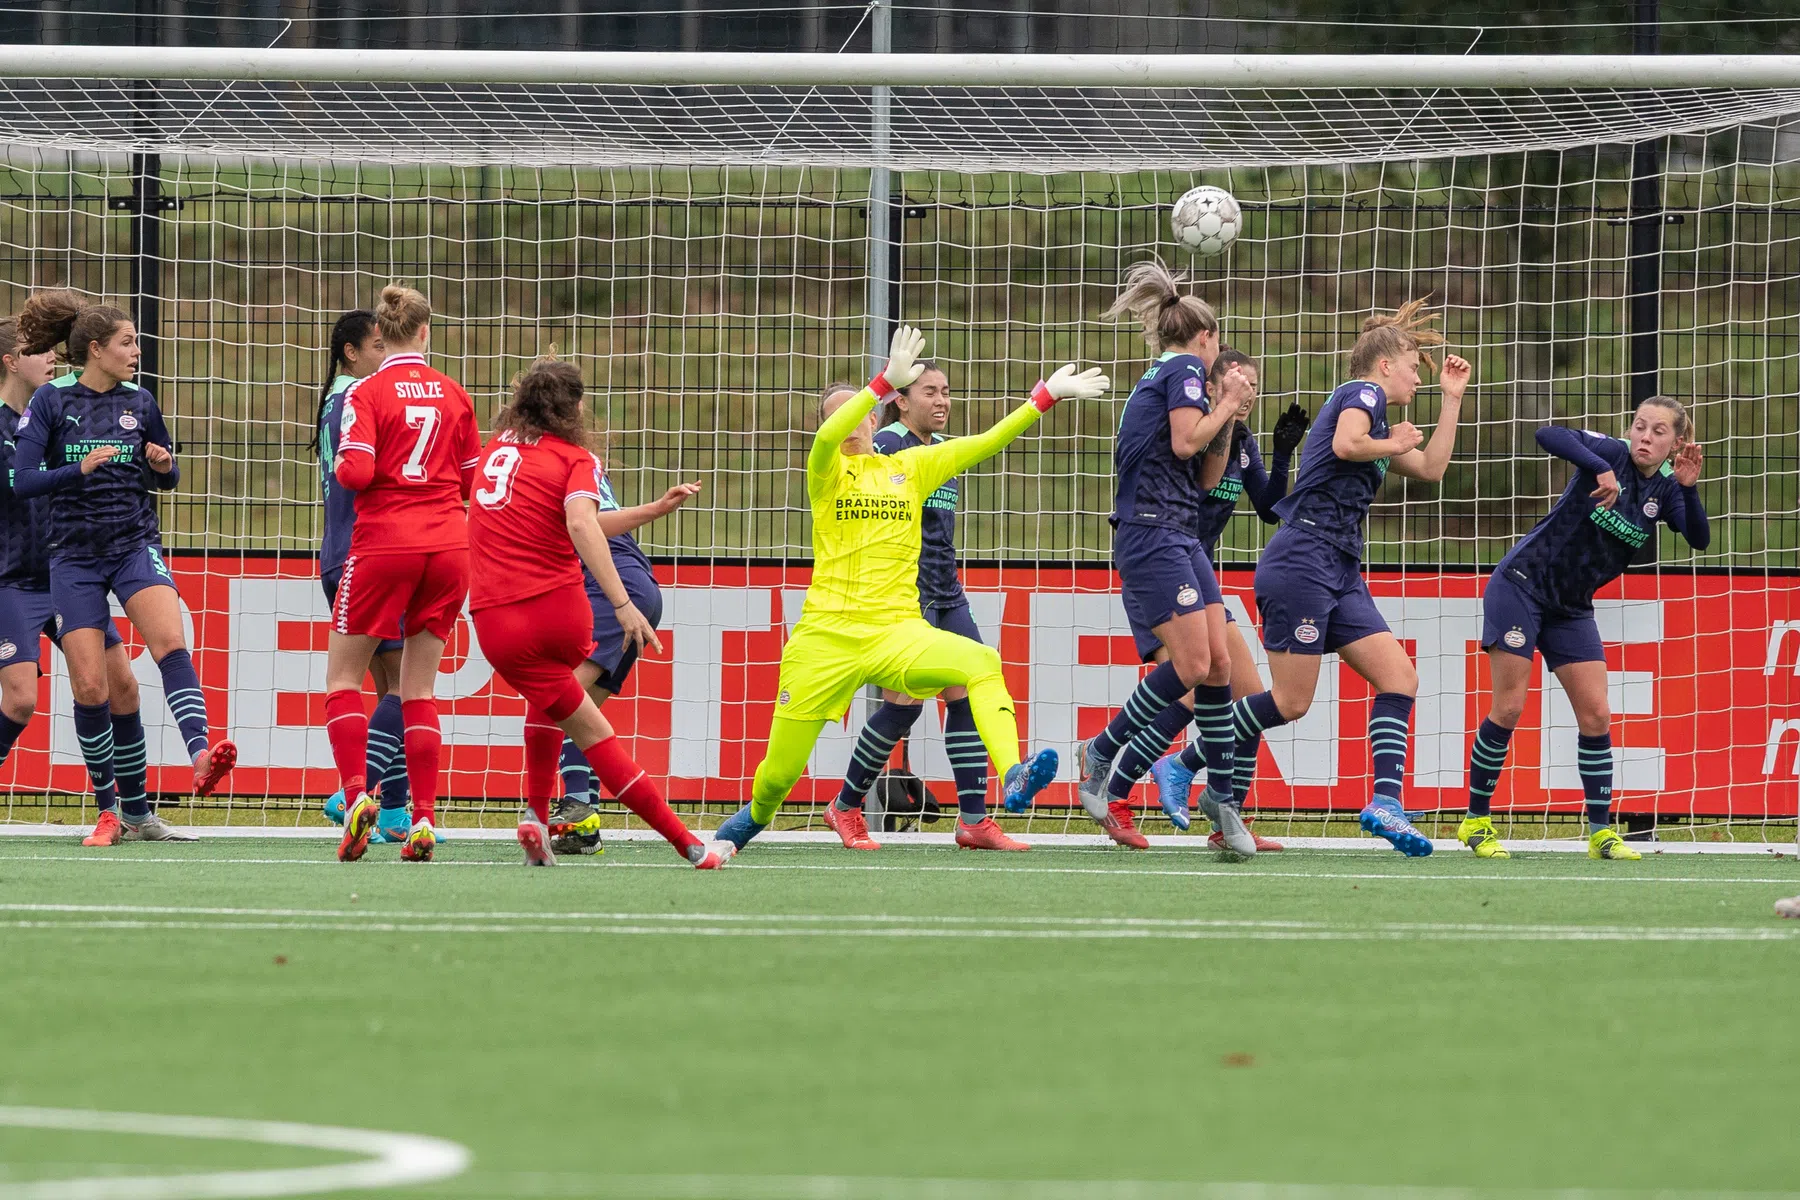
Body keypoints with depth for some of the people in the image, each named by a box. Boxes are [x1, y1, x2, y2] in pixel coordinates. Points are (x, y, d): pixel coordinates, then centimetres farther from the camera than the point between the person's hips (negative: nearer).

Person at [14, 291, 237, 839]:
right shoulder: (51, 401, -3)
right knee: (90, 688, -5)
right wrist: (80, 469, -23)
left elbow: (166, 478, 19)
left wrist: (164, 466, -5)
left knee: (170, 643, -26)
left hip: (136, 544, 1)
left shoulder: (139, 402, 6)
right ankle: (119, 811, 9)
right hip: (75, 556, -1)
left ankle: (201, 754, -43)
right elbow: (22, 480, -9)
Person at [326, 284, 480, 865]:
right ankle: (423, 820, -1)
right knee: (419, 685, 9)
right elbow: (474, 479, 12)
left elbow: (357, 471, -16)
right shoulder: (453, 394, 7)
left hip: (385, 542, -4)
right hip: (449, 544, 4)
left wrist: (340, 467, 6)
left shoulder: (367, 393, -6)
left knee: (343, 675, 8)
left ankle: (356, 793, -12)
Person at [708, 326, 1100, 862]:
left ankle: (1014, 778, -46)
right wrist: (888, 381, -30)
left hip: (896, 631, 2)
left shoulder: (910, 467, 13)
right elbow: (828, 438, -20)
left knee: (980, 662, -30)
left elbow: (987, 441, 11)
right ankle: (753, 818, 39)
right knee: (778, 772, 4)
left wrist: (1046, 396, 3)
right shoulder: (828, 472, 4)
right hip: (826, 636, -2)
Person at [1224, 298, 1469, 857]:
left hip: (1340, 573, 10)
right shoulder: (1363, 393, -3)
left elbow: (1431, 468, 33)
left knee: (1399, 679, -4)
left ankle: (1385, 801, -14)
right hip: (1302, 562, -10)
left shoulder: (1376, 418, 24)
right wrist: (1394, 445, -5)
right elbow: (1345, 444, -23)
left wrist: (1452, 397, 33)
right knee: (1291, 701, -9)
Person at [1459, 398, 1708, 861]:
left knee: (1596, 715, 0)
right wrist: (1601, 470, -38)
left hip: (1572, 608, 5)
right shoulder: (1613, 455, -12)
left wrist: (1689, 489, -28)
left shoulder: (1665, 488, 2)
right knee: (1509, 708, -8)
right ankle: (1476, 820, 3)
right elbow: (1548, 435, -29)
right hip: (1522, 584, -5)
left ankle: (1601, 832, 7)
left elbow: (1699, 539, -13)